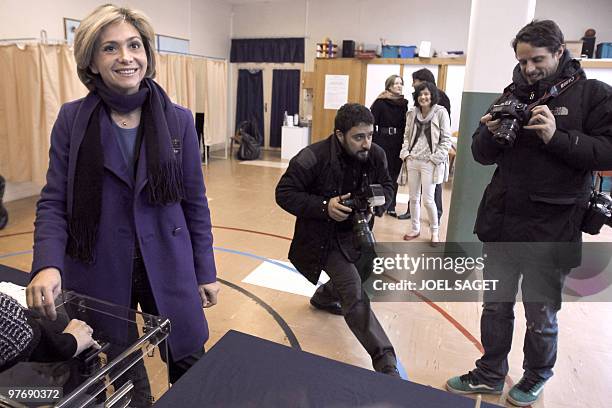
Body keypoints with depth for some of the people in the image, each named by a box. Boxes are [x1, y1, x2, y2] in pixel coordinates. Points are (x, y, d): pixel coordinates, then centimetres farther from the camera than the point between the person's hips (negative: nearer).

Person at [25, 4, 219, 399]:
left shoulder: (179, 120, -2)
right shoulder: (72, 119, -3)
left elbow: (195, 202, 1)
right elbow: (53, 202, -2)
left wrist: (206, 271, 3)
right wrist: (47, 264, -20)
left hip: (168, 269, 1)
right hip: (98, 273, 0)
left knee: (191, 370, 13)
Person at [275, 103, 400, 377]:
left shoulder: (376, 155, -9)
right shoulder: (313, 157, -25)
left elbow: (387, 187, 7)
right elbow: (284, 193, -19)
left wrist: (379, 202, -18)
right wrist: (324, 207, -31)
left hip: (354, 234, 7)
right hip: (322, 238, -6)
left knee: (347, 280, 26)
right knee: (354, 296, -15)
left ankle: (322, 297, 61)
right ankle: (386, 365, -5)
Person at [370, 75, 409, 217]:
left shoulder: (403, 103, 9)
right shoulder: (380, 102, -4)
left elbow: (405, 125, 7)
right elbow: (372, 124, -9)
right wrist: (372, 143, -16)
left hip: (398, 144, 4)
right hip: (382, 142, -4)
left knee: (394, 176, 9)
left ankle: (391, 207, 19)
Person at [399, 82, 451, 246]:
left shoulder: (441, 112, -5)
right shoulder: (412, 113, 8)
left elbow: (446, 139, -5)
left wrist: (435, 158, -12)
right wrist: (405, 153, 1)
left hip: (430, 162, -4)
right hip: (412, 160, 5)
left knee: (428, 199, -5)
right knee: (413, 197, 11)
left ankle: (435, 231, 16)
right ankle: (415, 228, 27)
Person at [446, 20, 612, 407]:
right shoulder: (512, 95, 10)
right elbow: (482, 155, 8)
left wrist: (556, 136, -21)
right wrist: (491, 134, -13)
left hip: (552, 229, -3)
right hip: (502, 222, 4)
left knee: (541, 314, 11)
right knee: (496, 305, 14)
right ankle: (490, 374, 32)